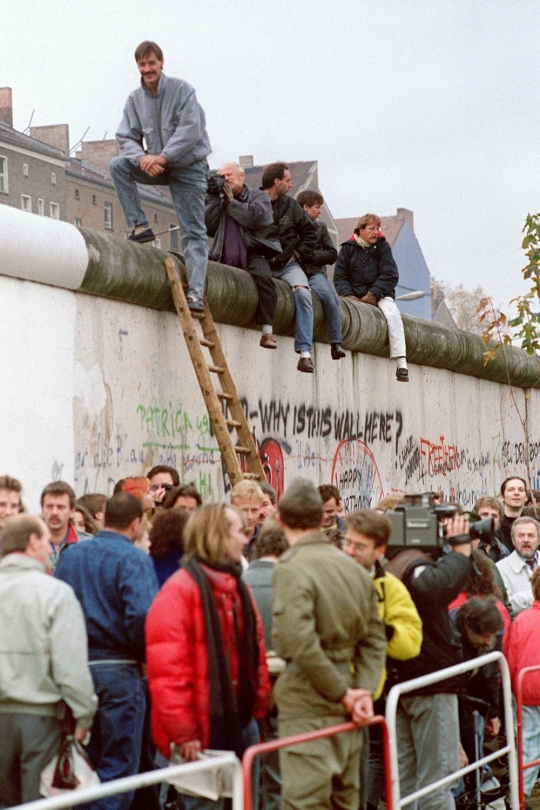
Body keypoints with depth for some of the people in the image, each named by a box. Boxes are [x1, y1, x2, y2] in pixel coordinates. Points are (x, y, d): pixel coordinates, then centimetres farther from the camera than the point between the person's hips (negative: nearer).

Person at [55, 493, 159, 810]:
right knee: (117, 764, 1)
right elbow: (141, 615, -22)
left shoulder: (70, 554, 9)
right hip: (119, 670, -6)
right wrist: (144, 656, -6)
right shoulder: (134, 559, -11)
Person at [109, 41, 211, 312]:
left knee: (193, 232, -9)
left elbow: (190, 130, -20)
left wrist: (162, 158, -25)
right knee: (118, 165, -19)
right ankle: (139, 226, -15)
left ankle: (195, 293, -14)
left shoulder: (182, 90, -12)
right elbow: (127, 137, -2)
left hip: (188, 167, -4)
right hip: (156, 166, 5)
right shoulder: (135, 99, 1)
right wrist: (142, 159, -23)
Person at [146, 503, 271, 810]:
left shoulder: (239, 589, 14)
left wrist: (259, 708, 10)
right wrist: (183, 732, -19)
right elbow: (167, 669, -18)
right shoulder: (180, 590, -12)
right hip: (202, 728, -8)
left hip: (241, 721, 8)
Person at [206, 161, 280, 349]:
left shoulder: (258, 197, 14)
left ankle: (268, 332, -37)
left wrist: (231, 202, 1)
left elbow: (255, 217, -9)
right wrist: (214, 199, 5)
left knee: (263, 278, -34)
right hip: (225, 260, 4)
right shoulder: (220, 201, 24)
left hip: (252, 254, -3)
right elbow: (209, 228, 8)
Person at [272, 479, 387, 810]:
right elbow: (374, 638, 10)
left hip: (307, 706, -8)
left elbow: (299, 641, -22)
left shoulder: (291, 569, -12)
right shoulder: (355, 568, 12)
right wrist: (364, 691, 0)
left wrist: (343, 693, -14)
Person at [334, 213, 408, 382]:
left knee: (392, 314, -30)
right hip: (356, 295, 1)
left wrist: (373, 294, -15)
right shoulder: (348, 248, 8)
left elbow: (390, 275, -1)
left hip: (380, 294, 0)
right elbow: (340, 276, 5)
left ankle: (401, 363, -37)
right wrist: (348, 295, -15)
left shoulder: (382, 246, 8)